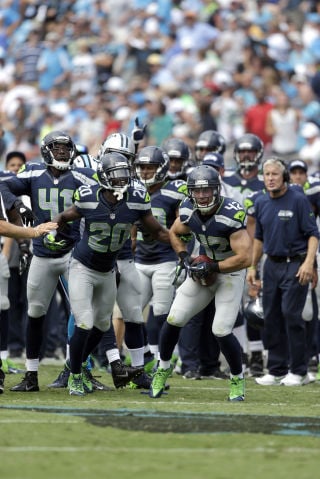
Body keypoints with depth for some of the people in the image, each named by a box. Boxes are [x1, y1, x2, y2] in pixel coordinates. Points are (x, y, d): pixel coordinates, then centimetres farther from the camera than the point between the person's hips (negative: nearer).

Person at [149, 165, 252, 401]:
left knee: (222, 330, -14)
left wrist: (211, 268, -27)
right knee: (174, 319, 0)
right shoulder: (189, 211, -9)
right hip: (204, 269, 5)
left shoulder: (231, 215, -28)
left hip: (230, 272, -5)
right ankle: (164, 367, 23)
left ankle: (238, 380, 9)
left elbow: (245, 258, -29)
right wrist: (184, 257, -3)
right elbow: (174, 233, 14)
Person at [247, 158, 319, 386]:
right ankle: (277, 370, 13)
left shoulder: (298, 199, -8)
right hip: (272, 265, 6)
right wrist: (253, 266, 18)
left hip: (295, 264, -6)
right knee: (271, 316, 5)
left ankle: (299, 371, -4)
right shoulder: (261, 202, 10)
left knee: (291, 313, -11)